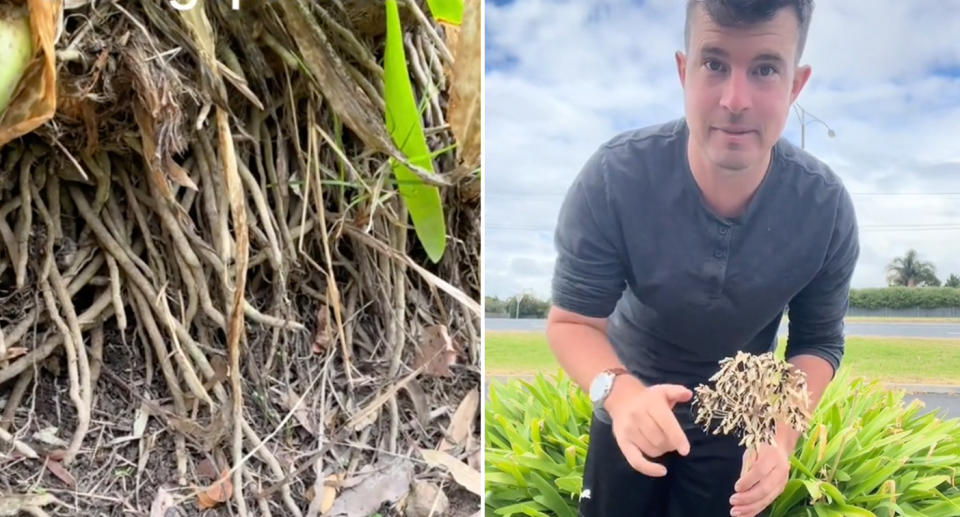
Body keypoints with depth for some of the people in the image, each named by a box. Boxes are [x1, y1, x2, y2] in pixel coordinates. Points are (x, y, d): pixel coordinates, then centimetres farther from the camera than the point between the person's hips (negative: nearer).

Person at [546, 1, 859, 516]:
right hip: (630, 412, 0)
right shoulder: (611, 179, -30)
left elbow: (818, 342, -11)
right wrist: (619, 391, -42)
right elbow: (571, 321, -23)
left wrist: (782, 434, -29)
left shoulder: (826, 208, -23)